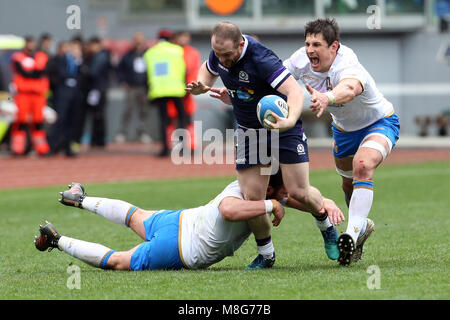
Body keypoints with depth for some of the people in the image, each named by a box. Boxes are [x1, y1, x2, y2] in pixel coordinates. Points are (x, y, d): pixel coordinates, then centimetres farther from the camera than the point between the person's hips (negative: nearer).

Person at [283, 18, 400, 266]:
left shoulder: (347, 66, -40)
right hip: (344, 128, 7)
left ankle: (353, 232, -39)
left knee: (363, 165, -35)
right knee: (348, 182, 21)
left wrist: (327, 98, -86)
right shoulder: (302, 60, -20)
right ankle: (363, 226, 50)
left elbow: (349, 89, -64)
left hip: (380, 123, -7)